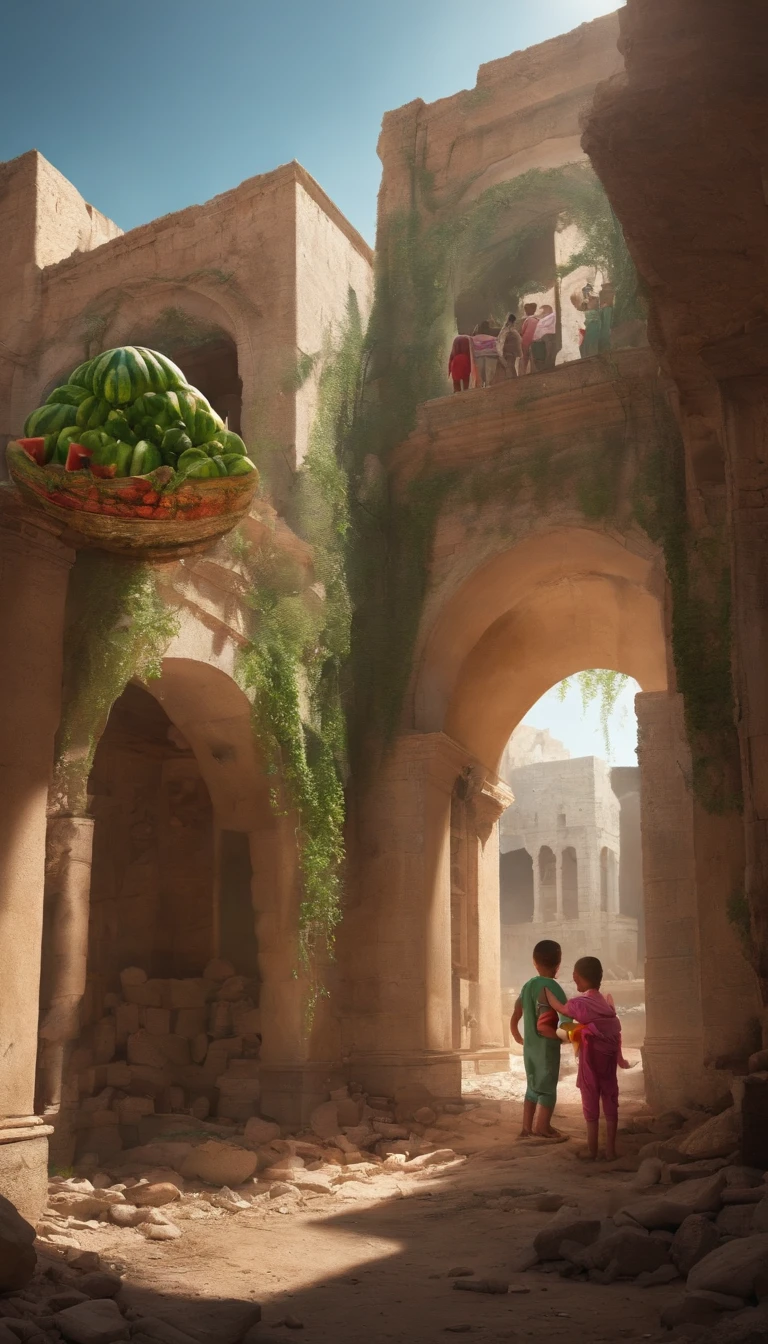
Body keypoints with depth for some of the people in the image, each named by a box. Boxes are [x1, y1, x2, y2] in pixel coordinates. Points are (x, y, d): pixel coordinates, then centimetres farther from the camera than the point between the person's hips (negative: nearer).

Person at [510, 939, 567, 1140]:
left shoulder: (527, 986, 7)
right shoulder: (549, 987, -18)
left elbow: (514, 1020, 11)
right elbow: (542, 1026, -25)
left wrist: (519, 1039, 25)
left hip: (530, 1046, 8)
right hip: (547, 1047, -8)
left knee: (533, 1087, 17)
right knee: (547, 1089, 2)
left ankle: (527, 1129, 20)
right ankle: (542, 1130, 6)